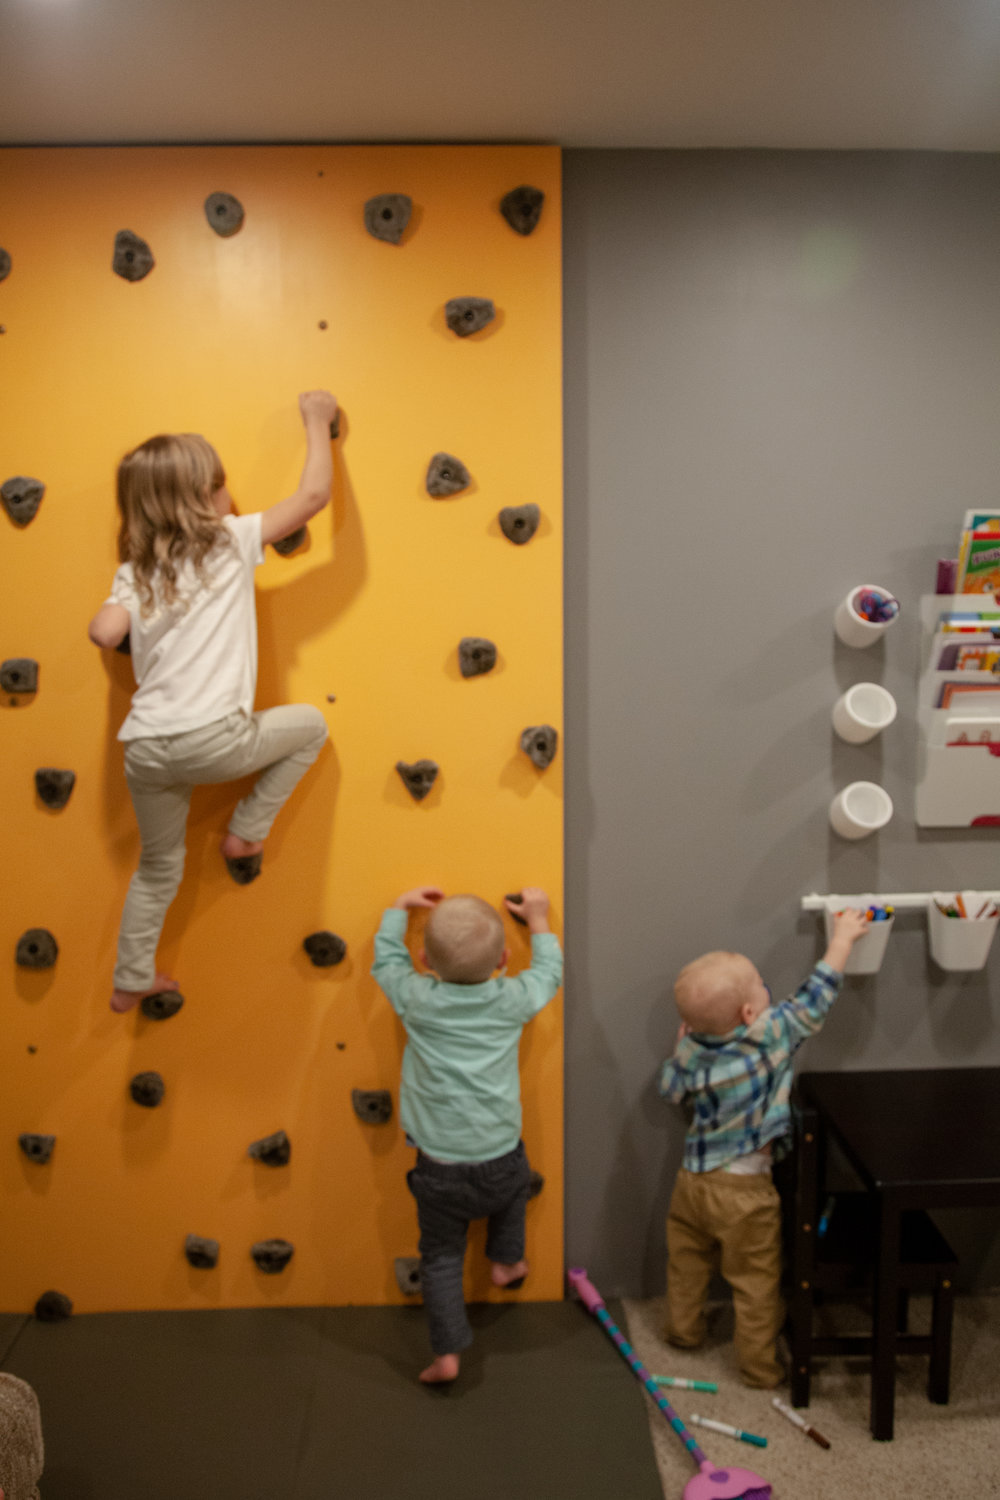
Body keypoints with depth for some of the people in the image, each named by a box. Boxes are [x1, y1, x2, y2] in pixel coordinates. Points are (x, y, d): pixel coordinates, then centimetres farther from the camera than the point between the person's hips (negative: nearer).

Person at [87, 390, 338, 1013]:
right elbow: (314, 494, 4)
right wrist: (317, 420, 18)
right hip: (214, 739, -5)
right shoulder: (233, 541, 1)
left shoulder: (135, 571, 11)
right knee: (310, 724, 22)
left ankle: (131, 981, 38)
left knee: (159, 869, 26)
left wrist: (134, 603, 16)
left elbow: (104, 632, -6)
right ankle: (245, 834, 20)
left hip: (145, 747, 5)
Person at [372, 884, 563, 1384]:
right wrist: (538, 921, 23)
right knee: (516, 1179, 36)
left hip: (439, 1171, -1)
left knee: (441, 1256, 18)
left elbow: (386, 958, 9)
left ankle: (447, 1353, 18)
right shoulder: (512, 1001, -10)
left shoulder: (416, 1000, -11)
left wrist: (400, 907, 21)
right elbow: (549, 973, 12)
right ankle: (506, 1261, 44)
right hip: (500, 1162, 1)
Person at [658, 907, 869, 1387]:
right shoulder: (771, 1034, -22)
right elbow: (816, 997, -13)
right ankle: (758, 1365, 24)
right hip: (744, 1191, -4)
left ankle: (683, 1328, 43)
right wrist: (843, 936, -3)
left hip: (693, 1180, 5)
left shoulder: (690, 1048, -11)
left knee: (686, 1261, 26)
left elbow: (671, 1089, 5)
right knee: (755, 1281, 13)